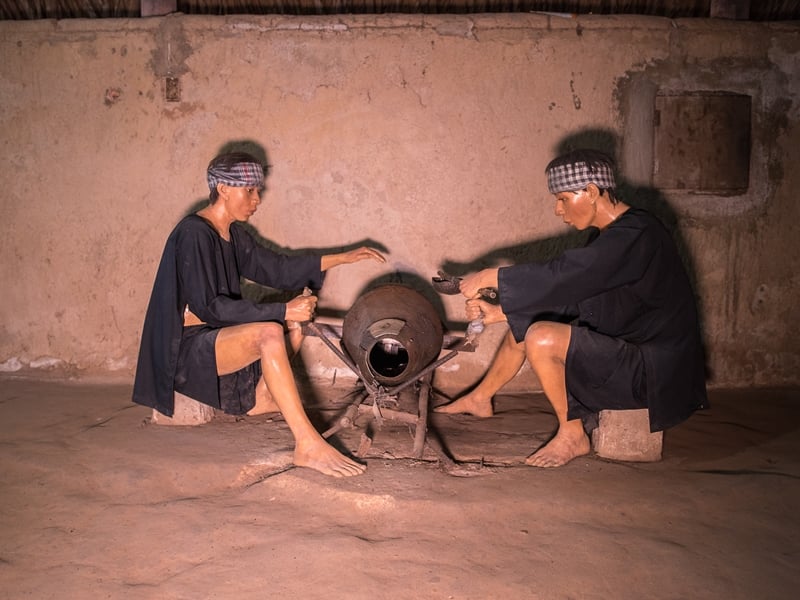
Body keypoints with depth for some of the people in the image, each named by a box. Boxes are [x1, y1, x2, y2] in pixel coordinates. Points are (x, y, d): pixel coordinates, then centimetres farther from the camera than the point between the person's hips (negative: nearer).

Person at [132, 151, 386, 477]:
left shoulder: (234, 234, 10)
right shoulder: (193, 233, -17)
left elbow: (277, 267, 16)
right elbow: (209, 306, -23)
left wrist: (344, 257, 11)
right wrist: (282, 311, -27)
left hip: (216, 333, 10)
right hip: (187, 348, -9)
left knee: (294, 324, 3)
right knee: (270, 333, -32)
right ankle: (308, 445, -33)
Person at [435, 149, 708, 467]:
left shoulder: (635, 235, -23)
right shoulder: (607, 236, 8)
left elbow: (564, 276, -31)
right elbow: (570, 296, 9)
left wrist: (490, 277, -21)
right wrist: (499, 312, 2)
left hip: (653, 369, -10)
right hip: (624, 349, 10)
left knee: (542, 339, -26)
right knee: (524, 323, 12)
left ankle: (573, 436, -8)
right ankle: (480, 399, 29)